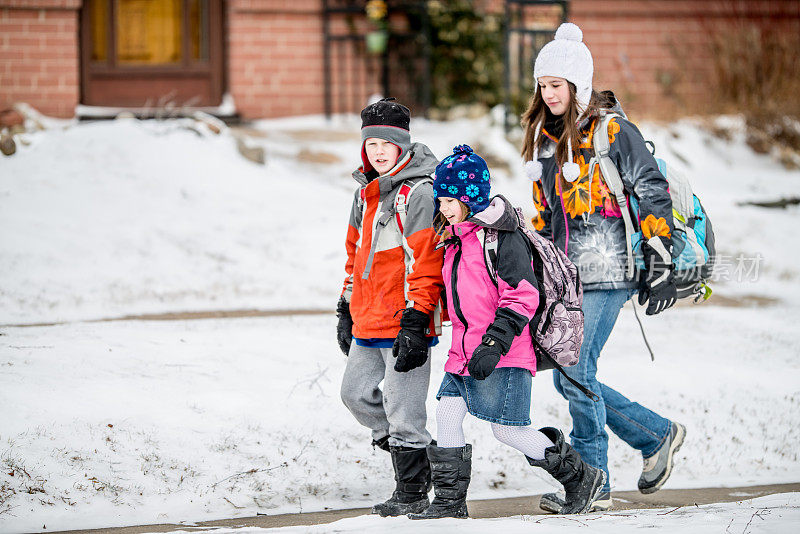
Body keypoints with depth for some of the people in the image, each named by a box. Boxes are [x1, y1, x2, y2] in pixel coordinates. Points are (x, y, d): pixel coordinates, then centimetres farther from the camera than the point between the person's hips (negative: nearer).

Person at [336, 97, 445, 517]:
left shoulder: (419, 193, -13)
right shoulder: (365, 192, 15)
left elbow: (425, 262, -17)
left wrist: (415, 322, -21)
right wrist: (347, 310, 24)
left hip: (404, 322, -9)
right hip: (368, 323, 9)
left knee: (402, 408, -5)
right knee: (356, 392, 15)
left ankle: (412, 492, 6)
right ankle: (412, 454, 28)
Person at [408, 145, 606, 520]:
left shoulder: (502, 236, -13)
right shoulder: (454, 239, 15)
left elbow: (522, 296, -19)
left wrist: (495, 343, -23)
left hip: (504, 358, -9)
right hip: (465, 350, 9)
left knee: (507, 430, -6)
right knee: (447, 416, 0)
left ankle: (579, 477, 11)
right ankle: (449, 503, 7)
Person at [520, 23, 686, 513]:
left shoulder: (612, 131, -9)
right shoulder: (547, 136, 14)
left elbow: (653, 195, -10)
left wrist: (661, 262, -14)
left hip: (607, 271, -8)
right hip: (567, 273, 8)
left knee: (577, 371, -11)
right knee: (568, 379, 5)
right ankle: (657, 436, 20)